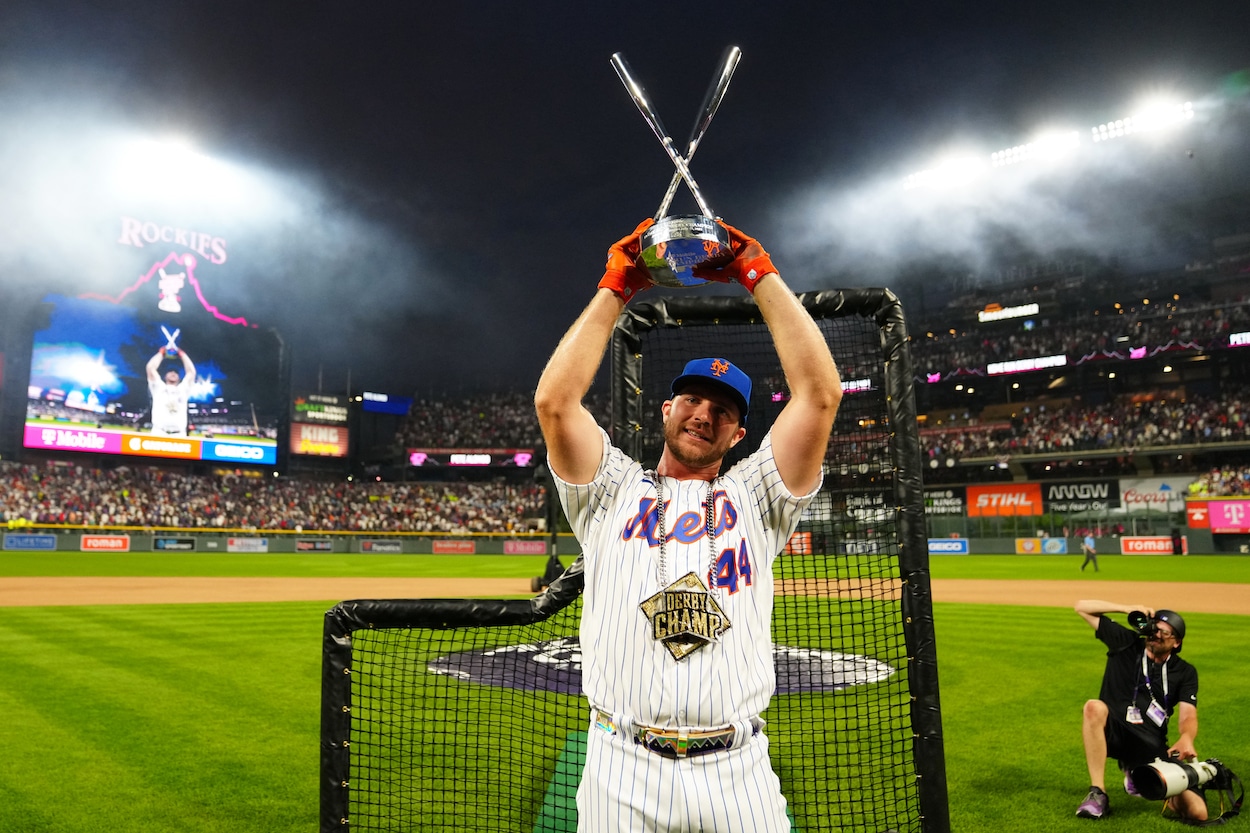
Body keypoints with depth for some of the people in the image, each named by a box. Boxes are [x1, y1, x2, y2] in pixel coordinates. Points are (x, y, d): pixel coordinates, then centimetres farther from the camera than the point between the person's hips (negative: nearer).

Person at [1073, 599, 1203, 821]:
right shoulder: (1126, 643, 6)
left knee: (1196, 812, -15)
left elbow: (1188, 716, -7)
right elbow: (1082, 607, 4)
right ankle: (1097, 794, -29)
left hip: (1152, 747, 2)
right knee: (1094, 707, -37)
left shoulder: (1185, 672, 7)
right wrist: (1127, 609, -6)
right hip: (1112, 732, -2)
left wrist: (1186, 739, -30)